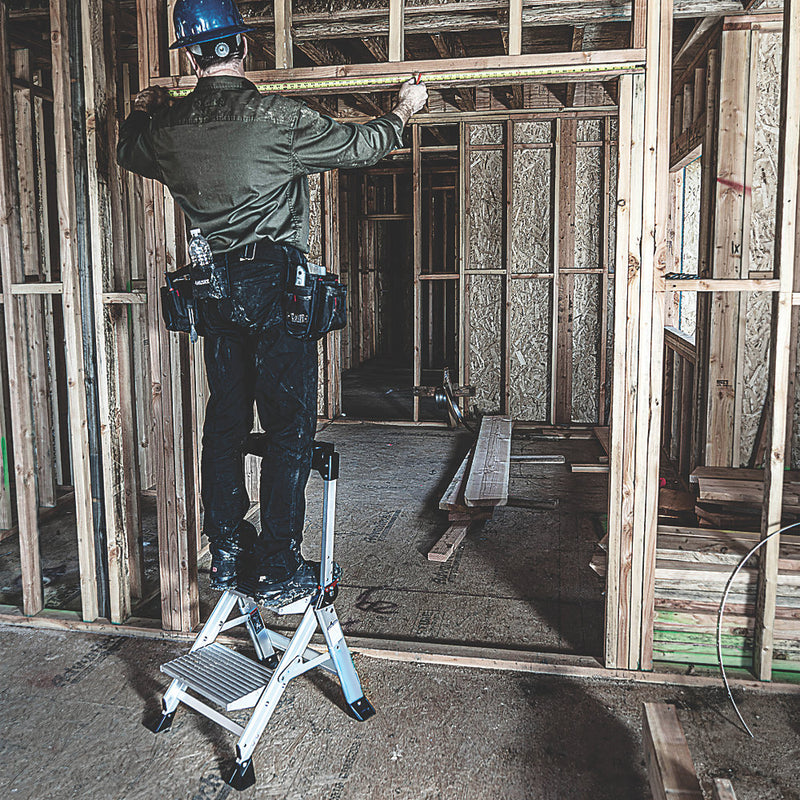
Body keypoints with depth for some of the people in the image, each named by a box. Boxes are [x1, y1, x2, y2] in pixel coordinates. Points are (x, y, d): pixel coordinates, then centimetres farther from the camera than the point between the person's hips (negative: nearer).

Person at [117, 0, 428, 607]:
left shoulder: (168, 128, 4)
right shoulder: (279, 117, -11)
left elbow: (129, 153, 27)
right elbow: (360, 146, 1)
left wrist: (141, 113, 48)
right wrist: (405, 109, 21)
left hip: (213, 292, 5)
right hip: (276, 283, -5)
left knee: (225, 421, 15)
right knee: (290, 428, 1)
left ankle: (227, 556, 24)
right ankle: (278, 572, 6)